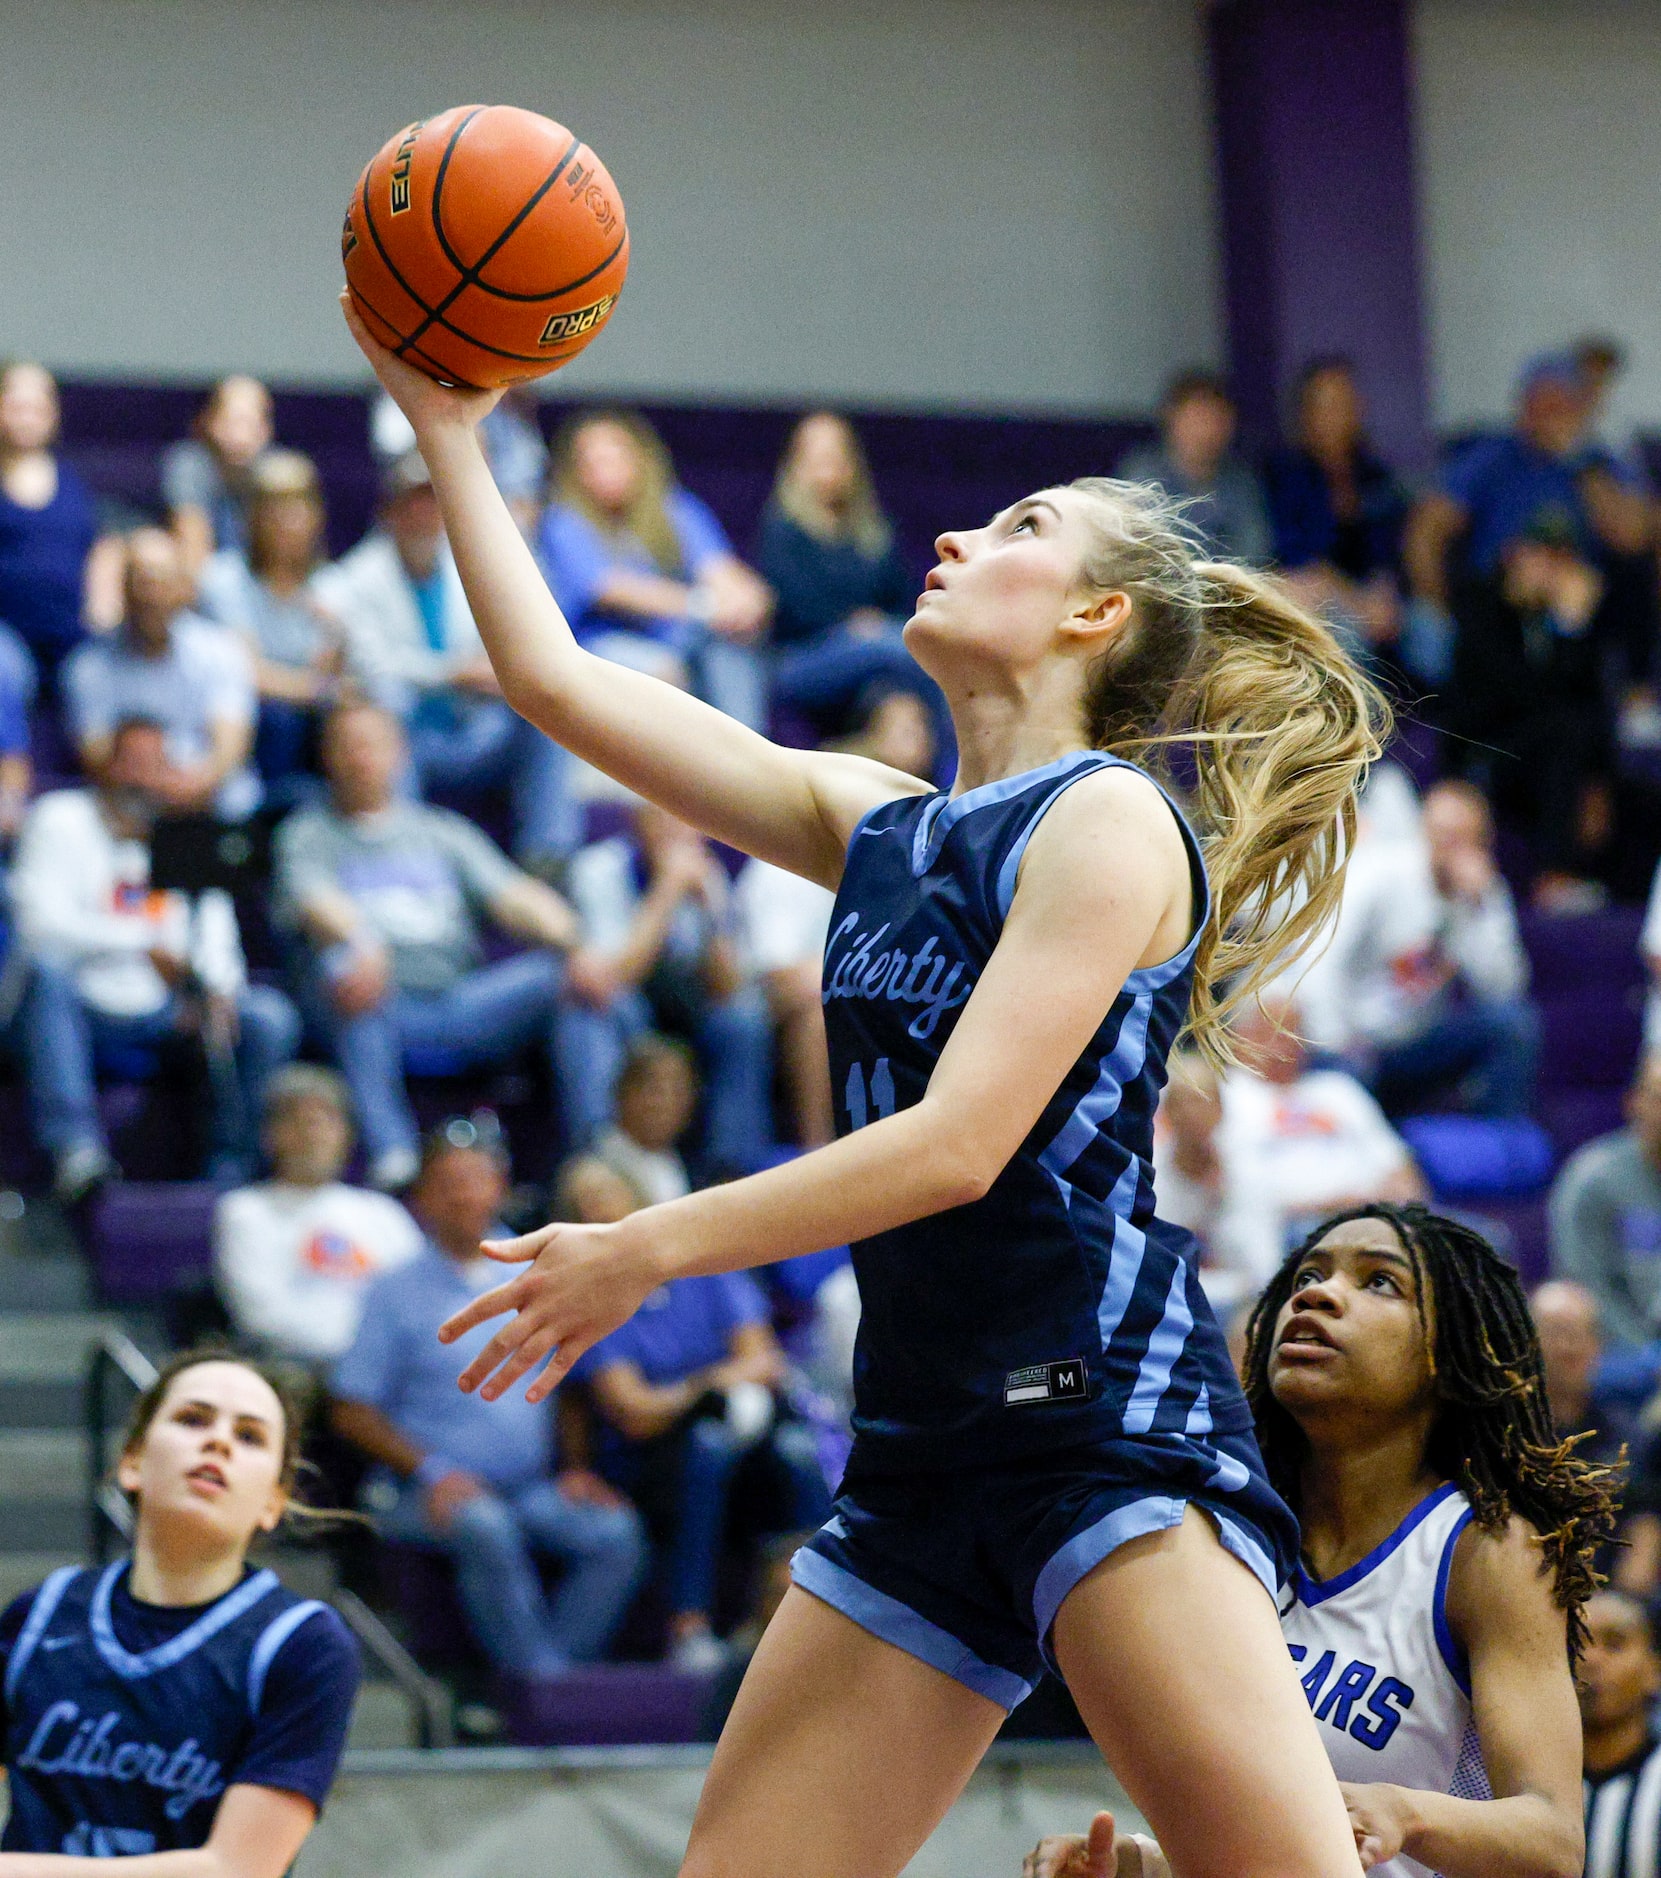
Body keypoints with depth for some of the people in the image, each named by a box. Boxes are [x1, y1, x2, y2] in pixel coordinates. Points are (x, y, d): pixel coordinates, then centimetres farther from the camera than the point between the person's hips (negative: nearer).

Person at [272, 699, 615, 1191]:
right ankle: (390, 1153, -47)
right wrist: (361, 945, -32)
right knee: (342, 965, -38)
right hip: (375, 1008, -4)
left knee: (569, 978, -17)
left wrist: (574, 947, -10)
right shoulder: (308, 834, 14)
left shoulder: (442, 831, 25)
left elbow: (512, 895, 11)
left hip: (457, 1006, 4)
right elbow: (316, 901, -8)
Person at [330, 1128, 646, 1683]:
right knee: (486, 1528, -37)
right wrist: (431, 1471, -13)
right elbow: (352, 1413, 1)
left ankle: (548, 1672, -27)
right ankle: (539, 1679, -33)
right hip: (431, 1493, -4)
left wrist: (572, 1471, 3)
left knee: (615, 1533, -24)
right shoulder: (397, 1292, 6)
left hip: (531, 1487, 4)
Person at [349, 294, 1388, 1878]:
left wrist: (648, 1250, -11)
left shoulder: (1110, 820, -4)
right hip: (925, 1453, 8)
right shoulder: (876, 826, 17)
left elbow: (959, 1143, -14)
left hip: (1105, 1407, -8)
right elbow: (557, 683, 21)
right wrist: (447, 430, 21)